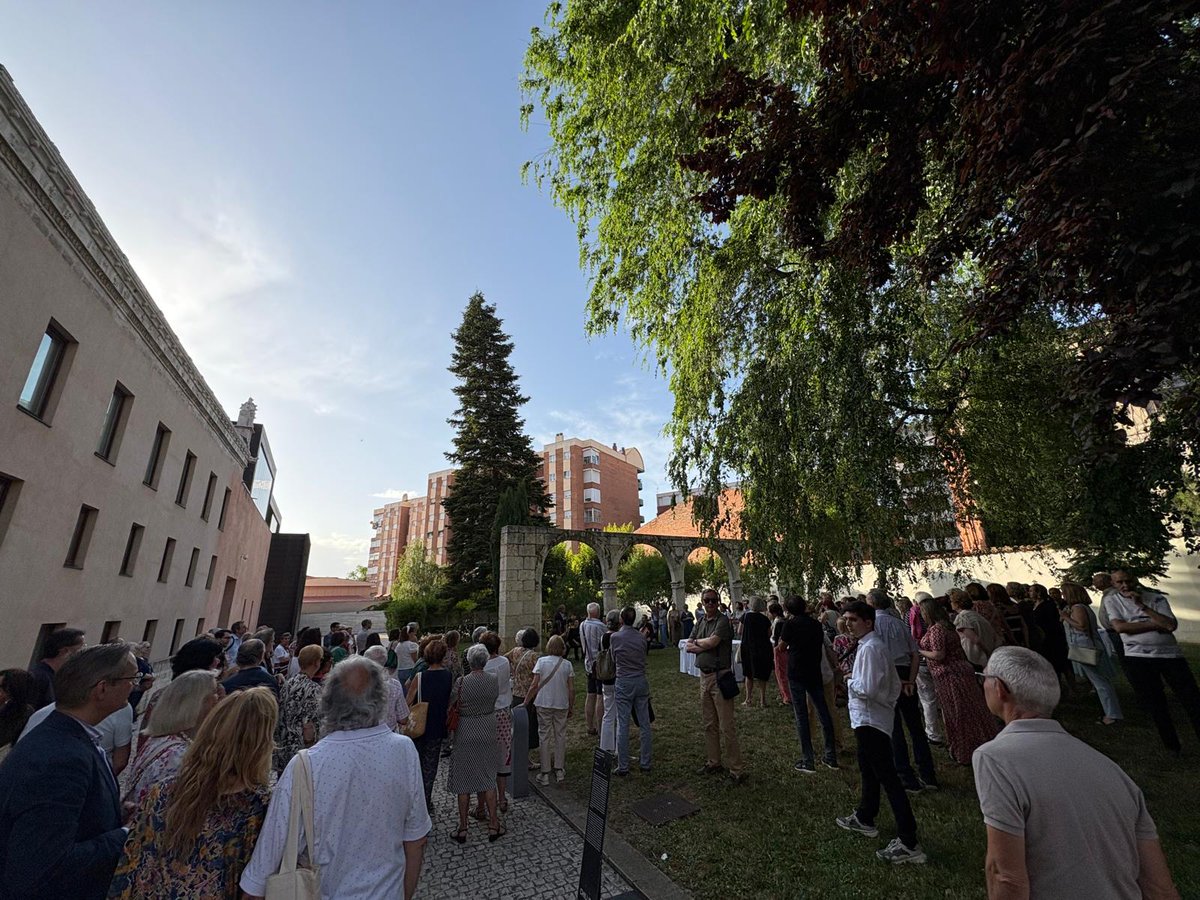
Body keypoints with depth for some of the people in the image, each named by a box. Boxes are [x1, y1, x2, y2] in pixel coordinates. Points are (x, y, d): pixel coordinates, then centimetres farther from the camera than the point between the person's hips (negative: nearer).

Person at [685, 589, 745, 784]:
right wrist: (705, 646, -11)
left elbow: (712, 642, -25)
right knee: (709, 724, 17)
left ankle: (736, 769, 7)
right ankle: (713, 762, 29)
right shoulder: (700, 623, 11)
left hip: (720, 676, -7)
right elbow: (688, 647, 5)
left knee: (727, 726, -2)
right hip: (704, 676, 7)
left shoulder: (723, 621, -11)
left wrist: (697, 641, -5)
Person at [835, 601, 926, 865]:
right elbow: (895, 683, 14)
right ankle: (864, 818, 41)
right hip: (871, 719, 11)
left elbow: (867, 689, -26)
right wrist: (889, 702, 13)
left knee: (888, 779, -3)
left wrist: (850, 681, -10)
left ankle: (909, 844, 4)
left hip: (871, 721, -11)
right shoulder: (878, 645, 8)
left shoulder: (869, 648, -23)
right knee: (868, 770, 24)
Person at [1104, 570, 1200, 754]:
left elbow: (1172, 625, -12)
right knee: (1154, 705, 7)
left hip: (1170, 654, 1)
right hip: (1137, 658, 0)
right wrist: (1156, 624, -12)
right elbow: (1120, 627, -12)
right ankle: (1172, 747, 21)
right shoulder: (1111, 600, 0)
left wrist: (1142, 606, -17)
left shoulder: (1156, 598, 0)